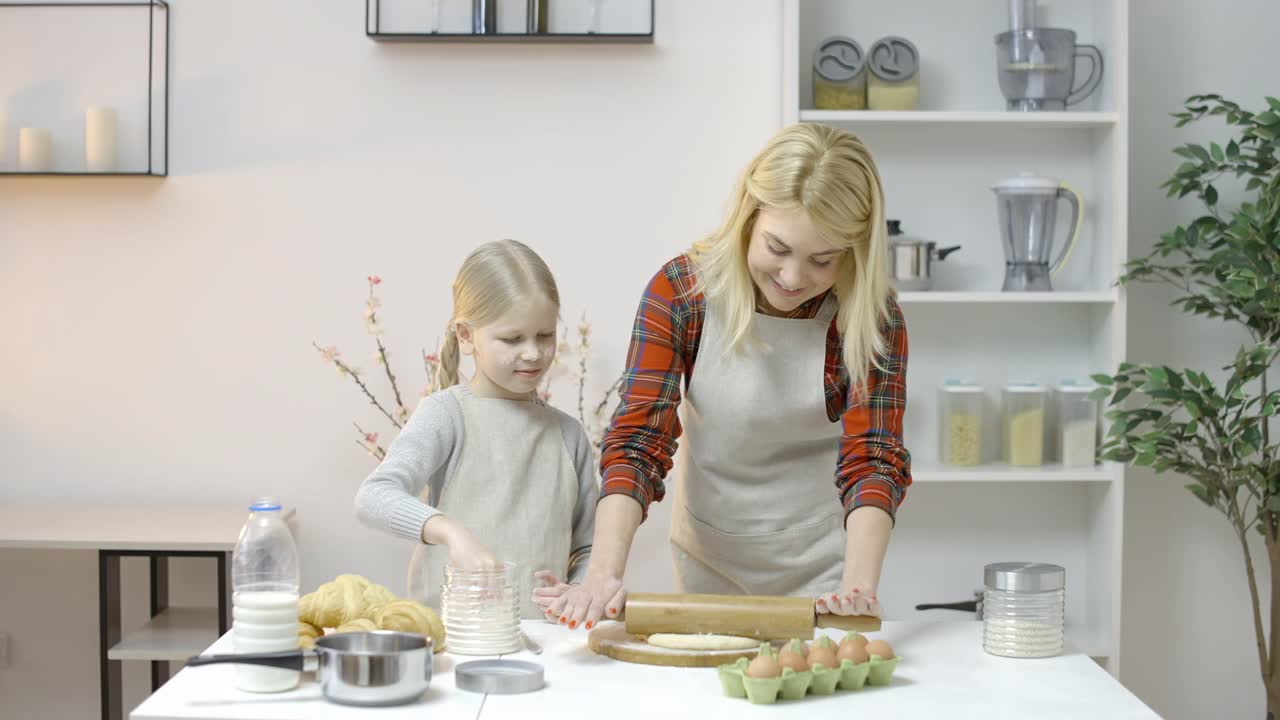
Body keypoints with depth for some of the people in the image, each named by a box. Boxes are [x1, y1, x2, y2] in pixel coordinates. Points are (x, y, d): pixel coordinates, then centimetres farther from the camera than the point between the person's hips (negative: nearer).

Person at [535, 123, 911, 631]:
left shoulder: (872, 318, -19)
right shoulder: (680, 292, -18)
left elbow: (874, 457, -25)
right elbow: (637, 439, -23)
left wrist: (859, 586, -42)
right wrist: (604, 573, -37)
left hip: (821, 564, -1)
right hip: (708, 555, 1)